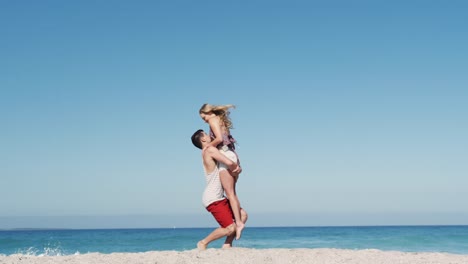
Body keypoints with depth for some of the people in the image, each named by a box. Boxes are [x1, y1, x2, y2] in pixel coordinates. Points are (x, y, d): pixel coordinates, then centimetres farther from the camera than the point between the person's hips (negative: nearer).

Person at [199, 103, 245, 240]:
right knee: (232, 192, 11)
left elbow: (219, 138, -18)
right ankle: (239, 219, 8)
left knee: (230, 193, -10)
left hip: (225, 156, -9)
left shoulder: (213, 120, -3)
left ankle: (238, 222, -15)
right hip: (233, 156, 9)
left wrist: (208, 146, -4)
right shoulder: (221, 121, 24)